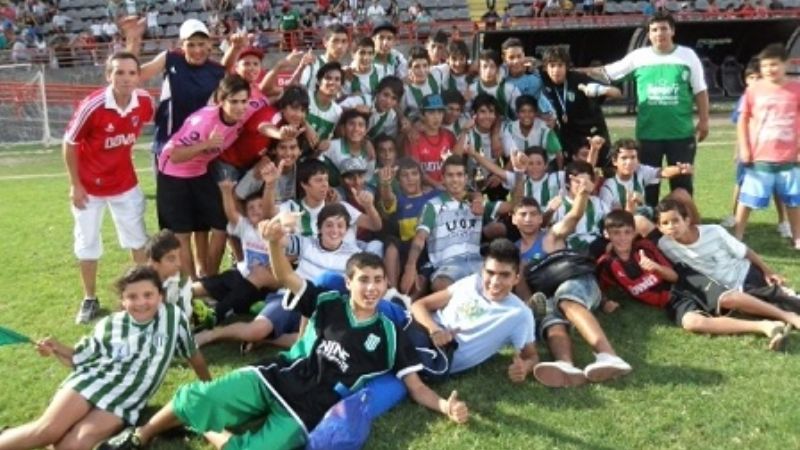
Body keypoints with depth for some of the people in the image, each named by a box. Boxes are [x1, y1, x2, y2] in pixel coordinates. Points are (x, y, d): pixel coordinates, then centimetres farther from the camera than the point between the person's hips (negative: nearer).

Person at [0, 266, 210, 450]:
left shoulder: (174, 316, -2)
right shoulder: (110, 325, 5)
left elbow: (193, 354, 8)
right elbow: (78, 359, 16)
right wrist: (57, 349, -4)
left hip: (123, 402, -1)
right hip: (90, 381, 1)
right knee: (48, 431, -20)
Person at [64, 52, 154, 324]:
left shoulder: (145, 102, -17)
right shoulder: (92, 106, -28)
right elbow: (69, 144, -16)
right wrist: (75, 185, -12)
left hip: (125, 182, 4)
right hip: (89, 185, -3)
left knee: (137, 238, 16)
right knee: (87, 244, 8)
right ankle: (90, 300, 25)